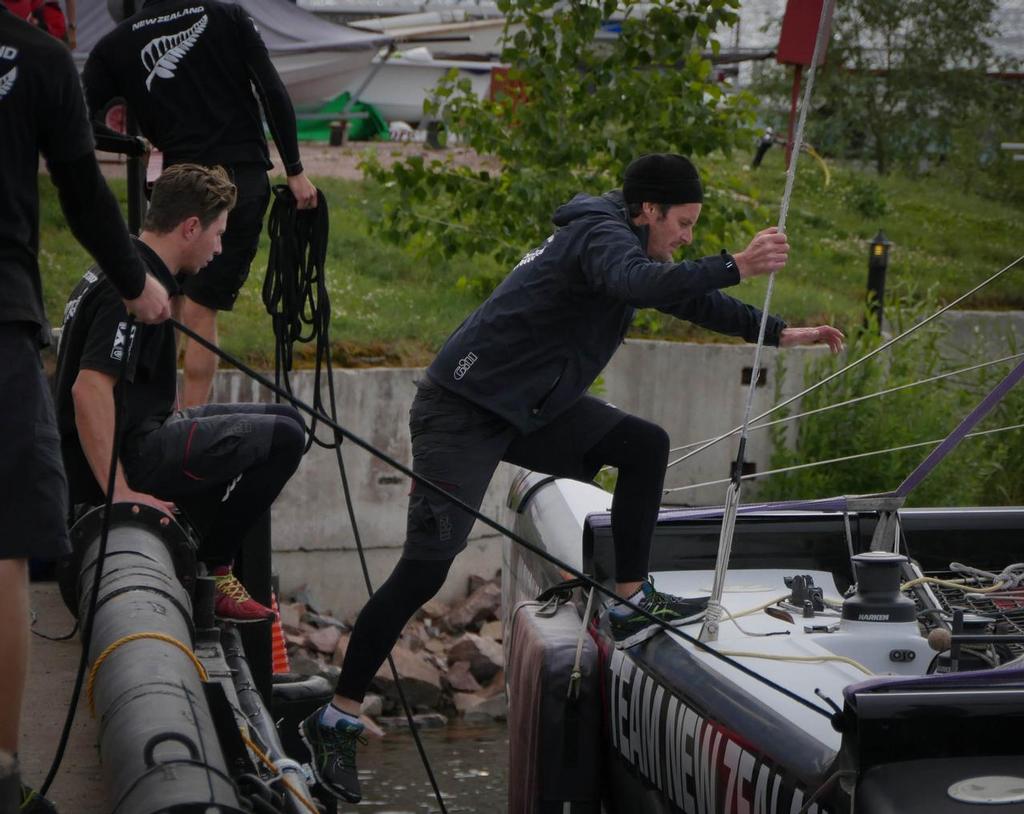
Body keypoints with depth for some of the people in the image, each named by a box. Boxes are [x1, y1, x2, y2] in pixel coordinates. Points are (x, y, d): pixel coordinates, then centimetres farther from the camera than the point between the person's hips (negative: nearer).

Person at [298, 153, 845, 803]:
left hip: (529, 409, 10)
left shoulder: (622, 239, 14)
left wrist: (779, 333, 19)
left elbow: (688, 297, 25)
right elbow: (636, 282, -40)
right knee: (426, 569, -12)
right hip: (463, 412, -10)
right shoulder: (604, 236, -17)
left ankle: (632, 604, 6)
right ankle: (337, 720, -6)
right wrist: (734, 267, -47)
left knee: (645, 446, 1)